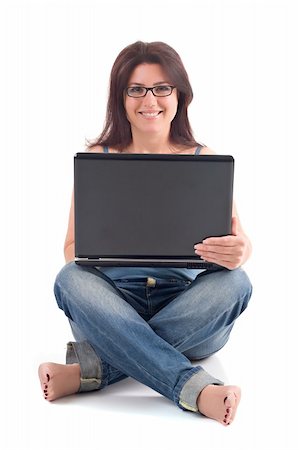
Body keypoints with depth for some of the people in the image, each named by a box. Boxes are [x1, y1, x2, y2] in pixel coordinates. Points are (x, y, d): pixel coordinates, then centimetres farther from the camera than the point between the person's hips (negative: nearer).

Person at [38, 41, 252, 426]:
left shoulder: (205, 160, 4)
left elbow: (240, 244, -4)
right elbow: (72, 248, 2)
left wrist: (237, 252, -31)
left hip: (188, 310, 1)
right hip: (114, 306, 0)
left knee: (234, 282, -29)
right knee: (71, 279, -29)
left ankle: (90, 367, -30)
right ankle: (195, 388, -37)